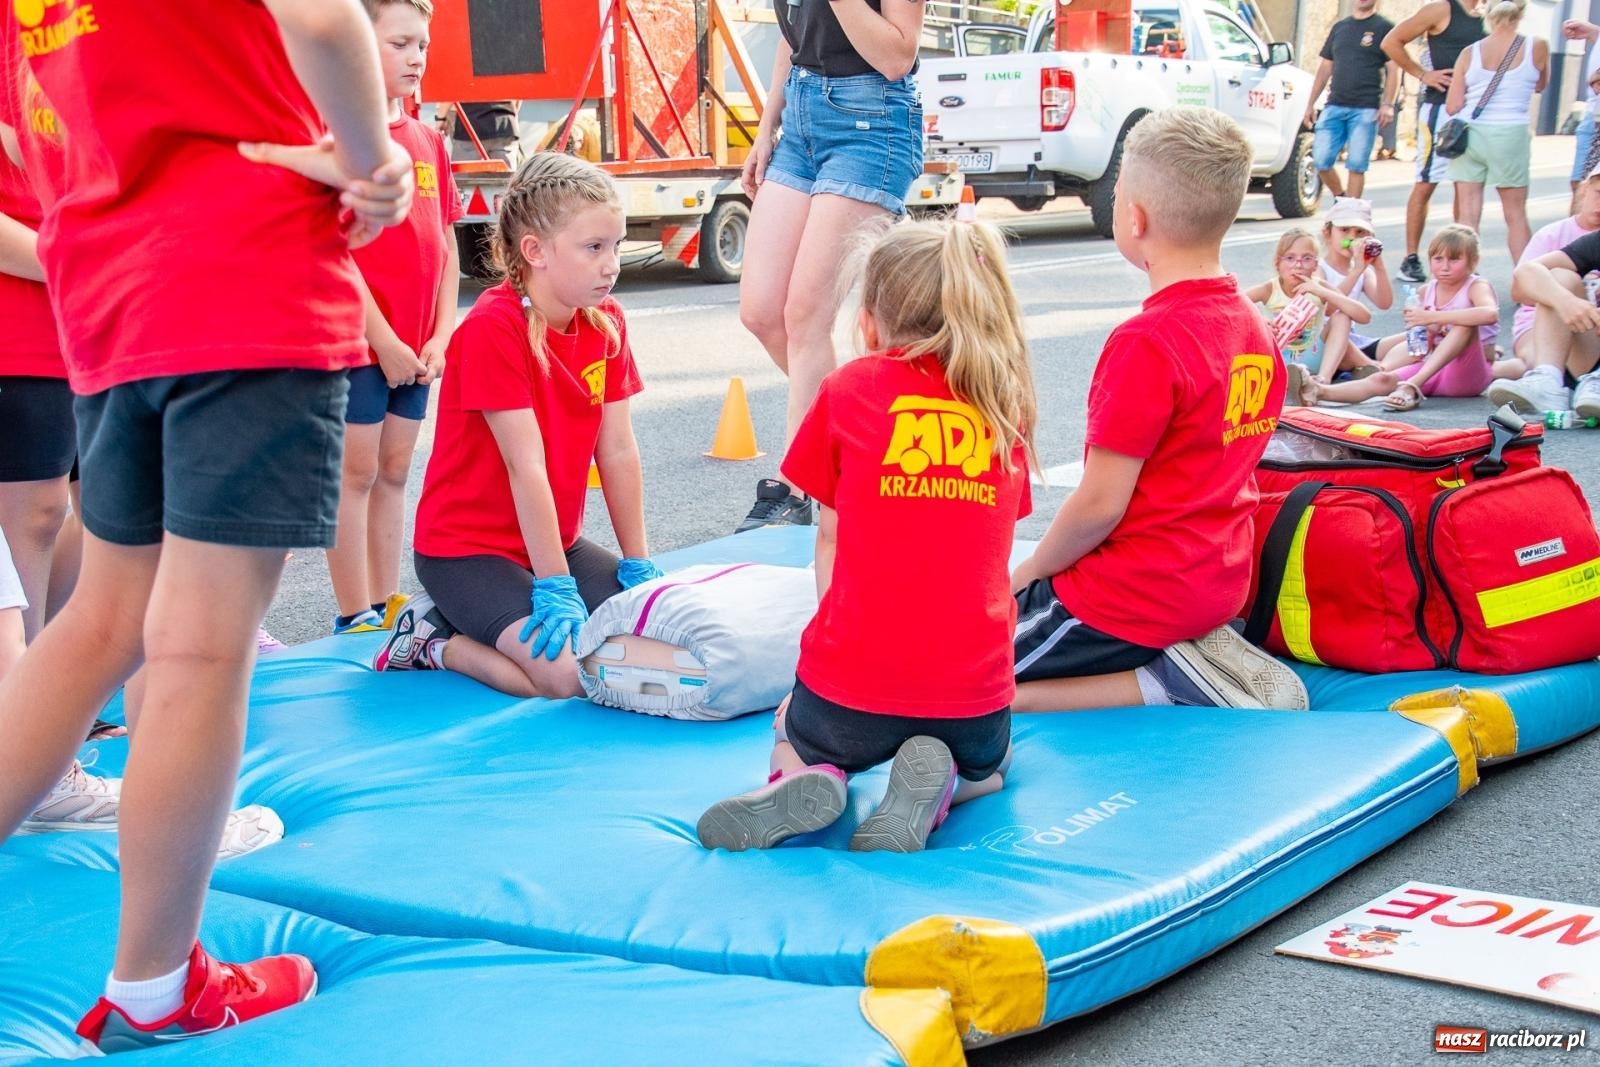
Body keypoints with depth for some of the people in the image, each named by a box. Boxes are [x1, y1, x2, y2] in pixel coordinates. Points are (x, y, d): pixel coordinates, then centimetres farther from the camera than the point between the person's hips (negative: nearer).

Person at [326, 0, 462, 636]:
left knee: (393, 471, 12)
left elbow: (445, 246, 12)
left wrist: (441, 336, 1)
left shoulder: (427, 141, 11)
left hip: (414, 349, 7)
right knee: (356, 471, -1)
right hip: (357, 340, -7)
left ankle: (386, 606, 20)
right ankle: (354, 620, 5)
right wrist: (383, 340, -15)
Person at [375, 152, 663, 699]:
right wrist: (556, 588, -23)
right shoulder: (492, 327, -21)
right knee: (565, 673, -26)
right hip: (466, 547, -8)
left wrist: (638, 566, -1)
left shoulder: (606, 322, 1)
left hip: (556, 540, 8)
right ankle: (433, 640, 2)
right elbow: (526, 465, -23)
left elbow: (618, 452, 1)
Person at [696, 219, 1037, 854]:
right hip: (973, 696, 1)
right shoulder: (1008, 402, 9)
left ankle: (803, 778, -2)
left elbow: (832, 540, 9)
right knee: (987, 765, 37)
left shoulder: (849, 389, 3)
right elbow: (988, 546, 12)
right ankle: (941, 786, 1)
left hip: (851, 686, -1)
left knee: (793, 730, 35)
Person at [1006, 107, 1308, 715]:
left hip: (1133, 597, -9)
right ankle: (1197, 655, 5)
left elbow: (1100, 505, -20)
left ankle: (1170, 683, -11)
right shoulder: (1253, 328, 5)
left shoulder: (1147, 344, -21)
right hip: (1217, 588, 9)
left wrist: (1025, 573, -3)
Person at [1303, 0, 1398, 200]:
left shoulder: (1385, 28, 4)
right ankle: (1340, 198, 20)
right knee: (1321, 161, -3)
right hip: (1334, 107, 4)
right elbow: (1325, 68, 20)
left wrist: (1388, 104, -13)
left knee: (1356, 166, -5)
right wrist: (1311, 103, 14)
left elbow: (1393, 70, -1)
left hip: (1365, 109, -4)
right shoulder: (1339, 27, 17)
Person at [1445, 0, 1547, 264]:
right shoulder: (1537, 48, -1)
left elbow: (1452, 106, 1)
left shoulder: (1469, 53, 2)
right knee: (1516, 215, 8)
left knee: (1467, 214, 5)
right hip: (1510, 135, -2)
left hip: (1468, 133, 2)